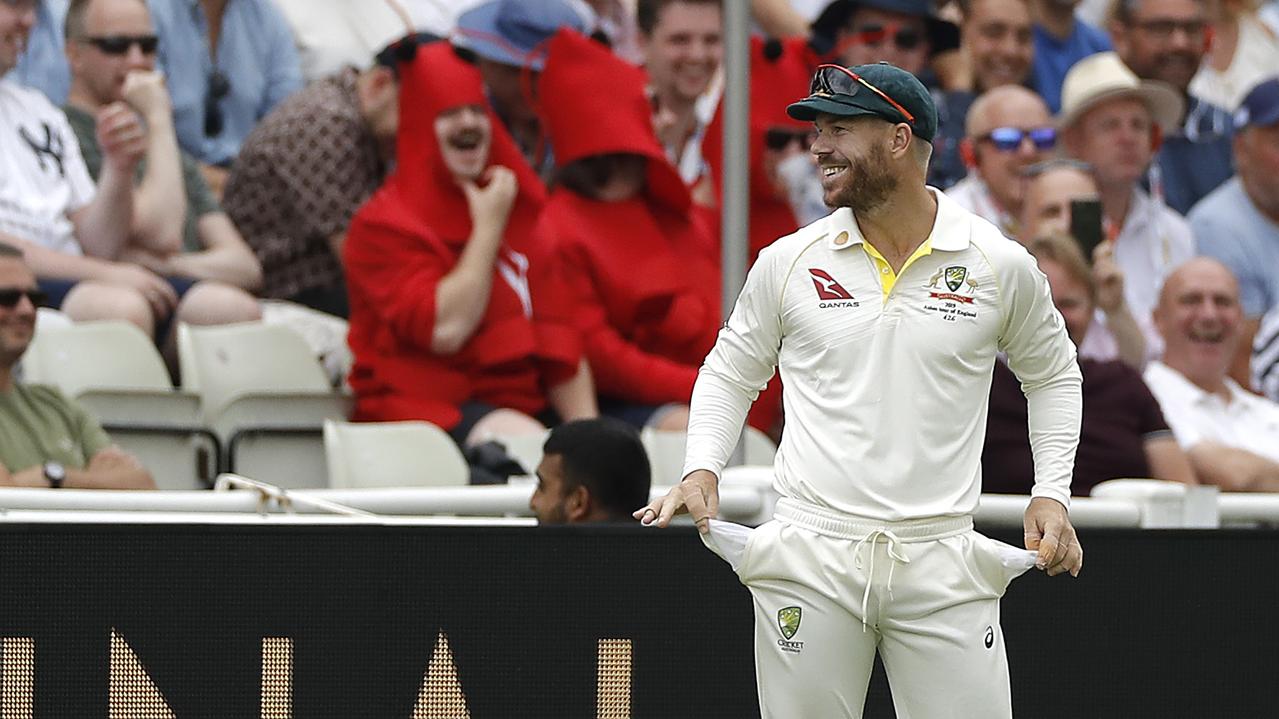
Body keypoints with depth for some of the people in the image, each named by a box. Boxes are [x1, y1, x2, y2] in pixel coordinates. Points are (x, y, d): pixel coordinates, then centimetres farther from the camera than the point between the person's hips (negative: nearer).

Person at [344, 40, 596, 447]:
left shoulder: (517, 217, 19)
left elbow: (561, 343, 15)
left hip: (521, 403, 7)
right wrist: (488, 228, -7)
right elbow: (444, 329, -17)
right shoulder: (383, 225, -3)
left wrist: (586, 427, -1)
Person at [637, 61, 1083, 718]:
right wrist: (702, 470, 1)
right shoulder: (789, 262, 4)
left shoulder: (1000, 264, 2)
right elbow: (731, 371, 18)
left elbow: (1052, 374, 18)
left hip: (941, 564, -1)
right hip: (809, 559, 1)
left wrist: (1051, 493, 7)